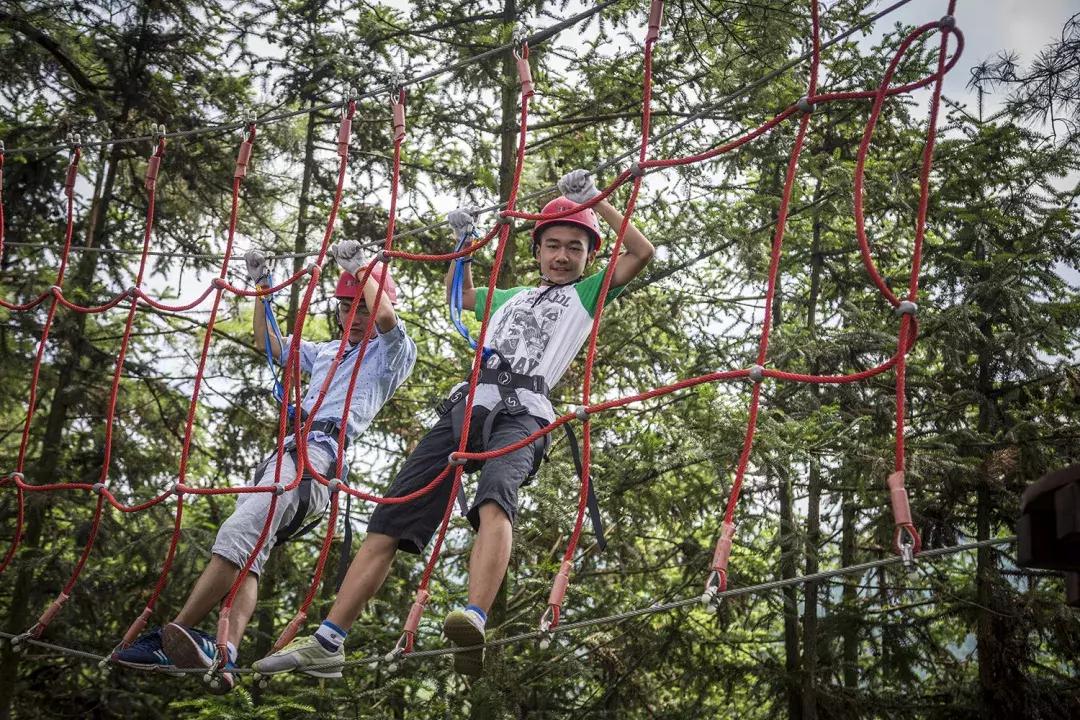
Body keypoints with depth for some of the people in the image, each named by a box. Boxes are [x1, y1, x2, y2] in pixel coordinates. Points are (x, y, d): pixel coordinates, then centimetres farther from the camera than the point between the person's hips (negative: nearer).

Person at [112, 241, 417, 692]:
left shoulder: (392, 353, 12)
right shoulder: (326, 352, 35)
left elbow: (385, 317, -10)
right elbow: (269, 344, 42)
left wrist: (359, 267, 0)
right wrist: (262, 288, 36)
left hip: (319, 451, -9)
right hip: (286, 449, 9)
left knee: (241, 531, -28)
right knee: (248, 552, -12)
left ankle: (177, 634, -38)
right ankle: (225, 655, -29)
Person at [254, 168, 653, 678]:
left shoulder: (588, 294, 20)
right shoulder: (512, 298, 36)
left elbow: (641, 251, 8)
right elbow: (459, 295, 54)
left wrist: (595, 200, 10)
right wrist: (464, 242, 44)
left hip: (522, 412, -6)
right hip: (466, 406, 6)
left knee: (495, 500, -39)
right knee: (387, 524, -5)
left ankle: (473, 622, -60)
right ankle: (326, 644, -6)